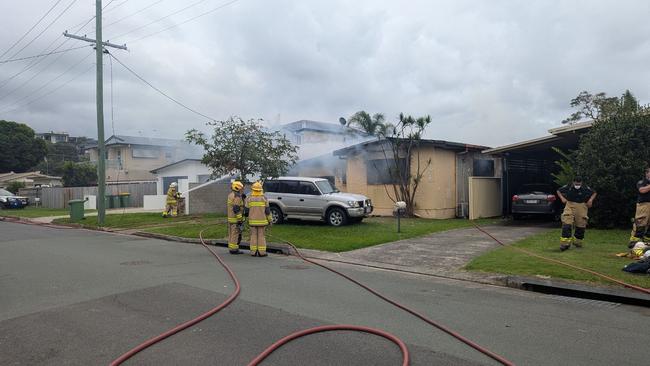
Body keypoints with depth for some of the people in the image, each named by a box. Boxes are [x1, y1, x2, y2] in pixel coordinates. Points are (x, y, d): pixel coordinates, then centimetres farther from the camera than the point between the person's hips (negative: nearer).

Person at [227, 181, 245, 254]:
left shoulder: (230, 195, 13)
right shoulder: (237, 197, -18)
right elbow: (236, 209, -23)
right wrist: (240, 220, -22)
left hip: (230, 218, 10)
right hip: (236, 219, -10)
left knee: (231, 234, 12)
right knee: (236, 234, -5)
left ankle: (231, 249, 16)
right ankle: (234, 249, -3)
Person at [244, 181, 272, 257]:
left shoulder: (249, 199, -3)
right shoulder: (264, 199, -5)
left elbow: (246, 211, -1)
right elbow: (267, 211, -5)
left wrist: (247, 215, 21)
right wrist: (270, 220, 5)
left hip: (252, 221, 1)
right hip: (262, 221, -1)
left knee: (253, 236, 7)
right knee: (261, 236, 3)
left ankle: (253, 252, 9)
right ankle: (261, 252, 3)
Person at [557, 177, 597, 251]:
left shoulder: (585, 188, -5)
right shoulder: (568, 187, -6)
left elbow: (594, 193, 12)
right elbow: (559, 191, 9)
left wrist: (591, 200, -5)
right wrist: (562, 198, -7)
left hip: (581, 207, 1)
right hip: (570, 205, -1)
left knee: (581, 226, 7)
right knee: (566, 225, -13)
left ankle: (577, 242, 29)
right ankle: (565, 244, -10)